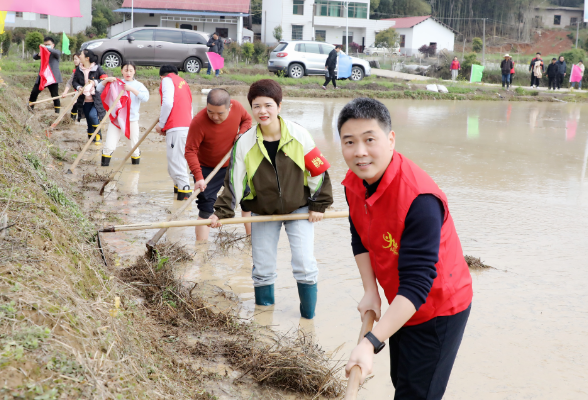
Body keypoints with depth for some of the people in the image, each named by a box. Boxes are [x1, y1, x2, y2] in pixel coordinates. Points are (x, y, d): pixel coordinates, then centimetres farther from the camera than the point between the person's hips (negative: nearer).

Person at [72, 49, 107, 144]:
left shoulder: (97, 68, -7)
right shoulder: (79, 69, 6)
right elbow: (74, 81, 9)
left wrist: (95, 82, -21)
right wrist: (79, 87, -12)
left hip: (96, 99, -5)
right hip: (85, 100, 5)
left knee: (92, 115, -22)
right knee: (89, 120, 8)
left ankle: (98, 136, -3)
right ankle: (92, 138, 22)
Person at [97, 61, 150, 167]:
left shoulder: (138, 85, 4)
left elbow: (145, 97, -14)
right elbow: (99, 90, 6)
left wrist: (131, 89, -21)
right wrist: (106, 80, -10)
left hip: (132, 120, 0)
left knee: (134, 147, 9)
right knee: (109, 147, -7)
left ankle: (136, 165, 30)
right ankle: (104, 165, 9)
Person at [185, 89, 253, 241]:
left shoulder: (237, 107, -18)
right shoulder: (198, 122, -32)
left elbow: (247, 119, 5)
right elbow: (190, 150, -28)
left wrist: (242, 133, -16)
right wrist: (198, 177, -37)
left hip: (234, 164, 5)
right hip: (208, 169, -5)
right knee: (206, 208, -8)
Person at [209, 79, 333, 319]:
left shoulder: (299, 135, -14)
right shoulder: (245, 143, -10)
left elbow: (318, 170, -5)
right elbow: (234, 182, -6)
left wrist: (318, 205, -2)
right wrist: (222, 213, -13)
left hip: (299, 208, -1)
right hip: (263, 212, 1)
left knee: (305, 264, -7)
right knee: (263, 269, 5)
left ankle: (308, 317, 12)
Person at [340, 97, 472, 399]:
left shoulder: (419, 200, -36)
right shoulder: (353, 182, -10)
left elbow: (416, 285, -37)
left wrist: (371, 343, -43)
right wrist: (370, 292, -6)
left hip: (437, 311, -8)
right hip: (399, 305, 8)